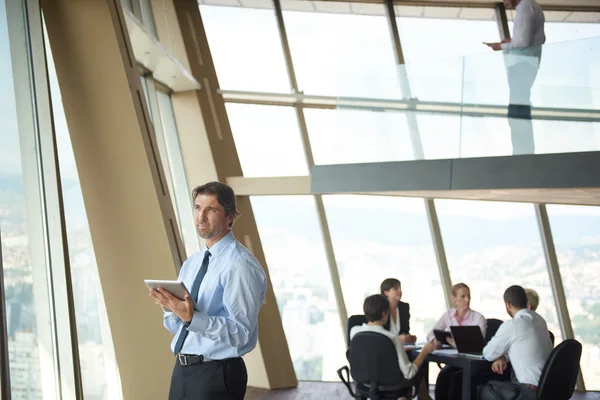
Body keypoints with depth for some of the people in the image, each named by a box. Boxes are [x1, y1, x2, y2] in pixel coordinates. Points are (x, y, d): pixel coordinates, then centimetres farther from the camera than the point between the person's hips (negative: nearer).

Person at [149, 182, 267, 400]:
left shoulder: (240, 265, -14)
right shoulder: (190, 264, 11)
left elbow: (241, 332, -21)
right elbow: (176, 327, 12)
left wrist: (192, 318, -30)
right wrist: (171, 306, -8)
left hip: (216, 375, -7)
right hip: (182, 370, 7)